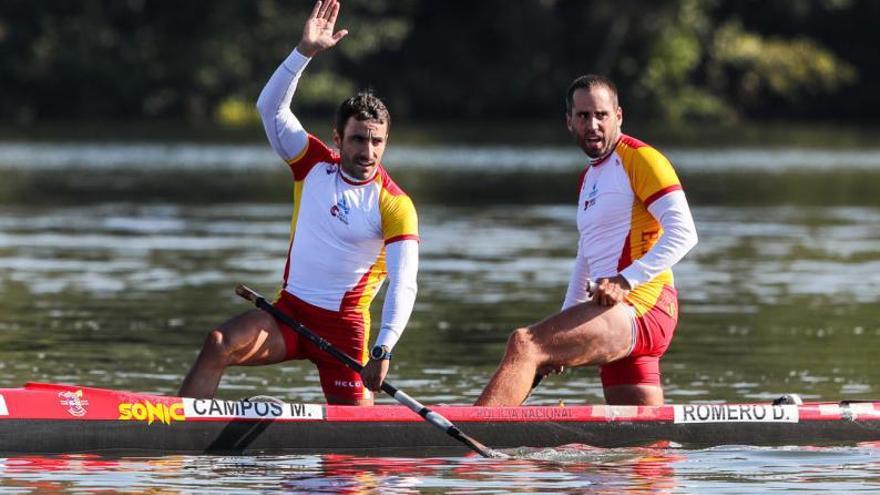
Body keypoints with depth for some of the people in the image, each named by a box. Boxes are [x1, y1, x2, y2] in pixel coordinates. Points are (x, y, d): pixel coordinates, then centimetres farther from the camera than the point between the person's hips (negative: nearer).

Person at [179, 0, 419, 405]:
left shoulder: (395, 205, -9)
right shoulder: (315, 165, 4)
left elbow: (403, 285, -19)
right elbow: (271, 107, -5)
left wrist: (383, 352, -32)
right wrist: (305, 52, -19)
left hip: (343, 326, -3)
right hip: (288, 311, 3)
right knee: (218, 345, -24)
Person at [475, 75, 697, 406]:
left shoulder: (640, 159, -3)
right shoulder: (589, 178, 26)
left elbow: (683, 233, -15)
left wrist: (626, 280, -24)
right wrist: (563, 331, 22)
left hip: (641, 306, -10)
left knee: (524, 344, -24)